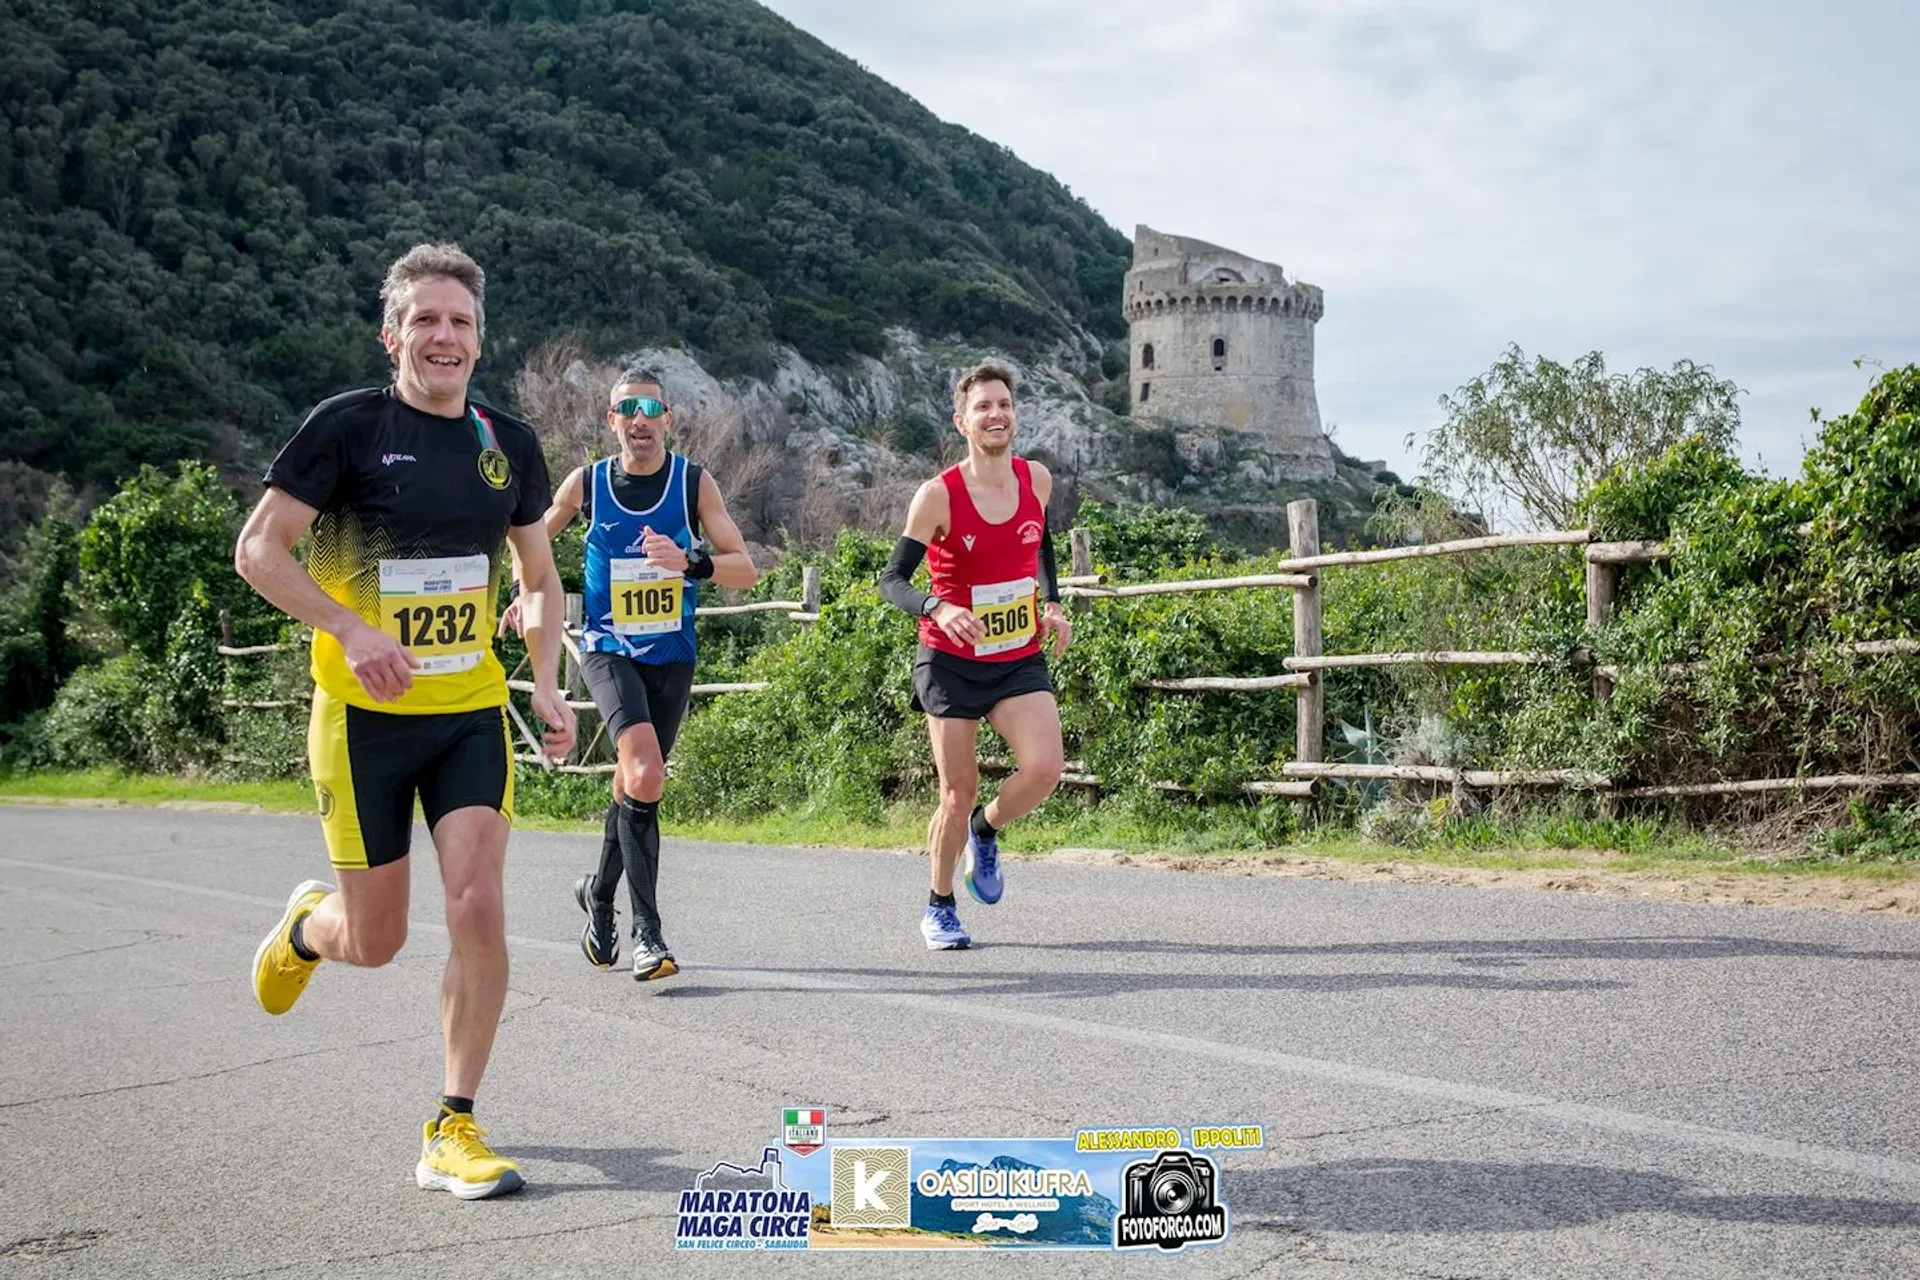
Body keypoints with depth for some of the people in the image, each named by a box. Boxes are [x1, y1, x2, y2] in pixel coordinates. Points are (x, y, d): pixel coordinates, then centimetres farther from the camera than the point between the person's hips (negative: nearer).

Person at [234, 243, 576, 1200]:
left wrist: (546, 684, 5)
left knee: (479, 910, -11)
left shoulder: (507, 442, 6)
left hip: (472, 711, 3)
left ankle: (453, 1132, 3)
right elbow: (258, 550, -9)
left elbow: (538, 574, 17)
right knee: (375, 940, 5)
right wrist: (351, 629, -22)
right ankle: (305, 923, 43)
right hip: (363, 715, -3)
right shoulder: (348, 426, -8)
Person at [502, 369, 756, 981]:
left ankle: (599, 892, 39)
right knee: (644, 777, -24)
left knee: (634, 787, 11)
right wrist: (525, 594, 4)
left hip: (673, 656, 2)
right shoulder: (585, 483, -2)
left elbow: (746, 569, -10)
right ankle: (646, 930, -18)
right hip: (609, 649, -2)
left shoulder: (695, 482, -4)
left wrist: (689, 562, -27)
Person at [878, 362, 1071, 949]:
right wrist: (937, 608, -32)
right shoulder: (938, 496, -14)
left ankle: (984, 833, 17)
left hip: (1020, 658, 3)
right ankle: (939, 910, 23)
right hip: (952, 662, -3)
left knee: (1043, 770, -17)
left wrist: (1051, 604, 6)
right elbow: (892, 580, -12)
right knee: (957, 794, 0)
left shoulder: (1037, 479, 0)